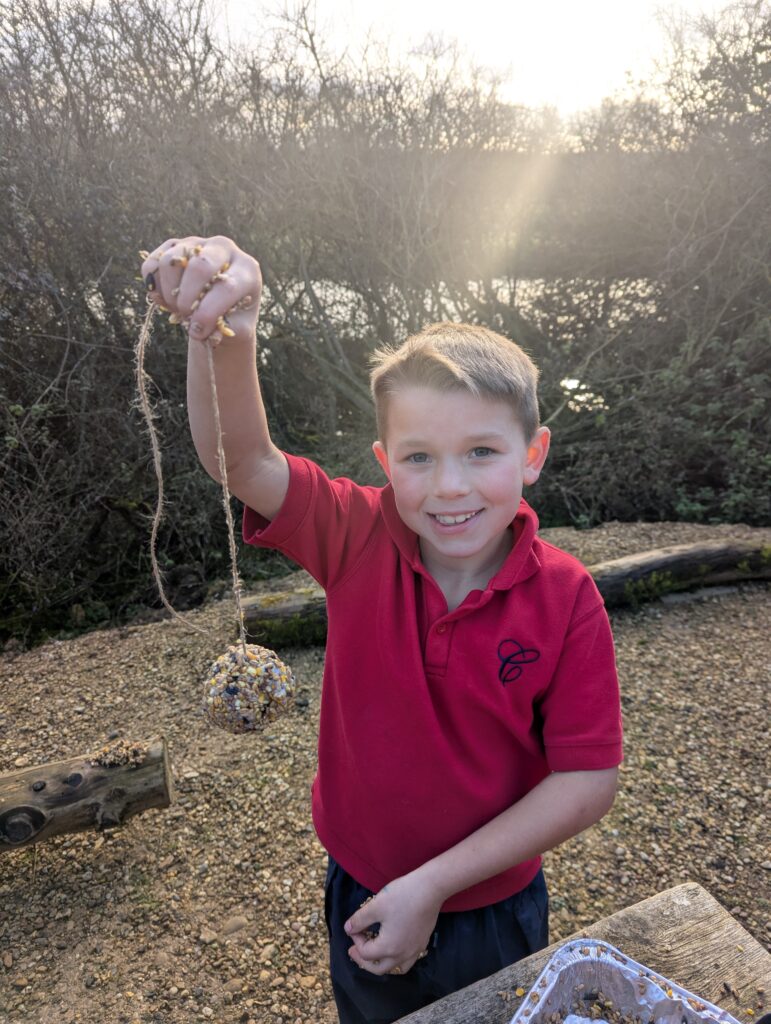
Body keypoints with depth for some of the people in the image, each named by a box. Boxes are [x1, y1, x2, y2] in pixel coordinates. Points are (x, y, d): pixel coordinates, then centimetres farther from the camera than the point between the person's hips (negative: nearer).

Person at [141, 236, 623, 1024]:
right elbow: (240, 459, -31)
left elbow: (587, 780, -20)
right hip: (364, 902, 1)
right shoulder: (361, 542, -20)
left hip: (496, 912, -1)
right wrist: (224, 336, -50)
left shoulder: (566, 598, -22)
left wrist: (434, 884, -20)